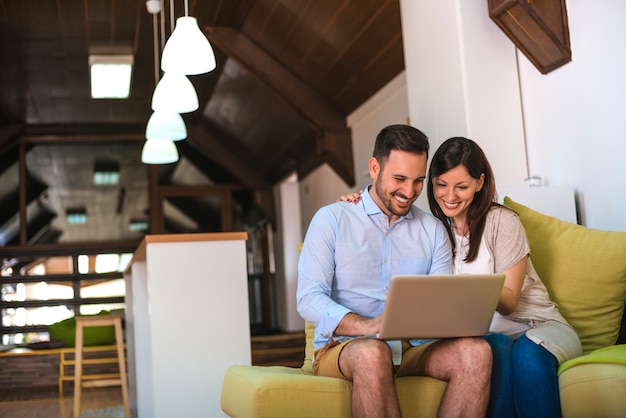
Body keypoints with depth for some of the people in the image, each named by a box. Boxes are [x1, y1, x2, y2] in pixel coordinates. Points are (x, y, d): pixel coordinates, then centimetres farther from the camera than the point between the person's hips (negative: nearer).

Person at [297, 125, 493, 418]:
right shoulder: (331, 220, 2)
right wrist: (365, 326, -26)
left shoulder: (434, 230, 14)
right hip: (343, 347, -3)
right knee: (373, 353, -38)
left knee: (476, 351, -25)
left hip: (413, 349, 4)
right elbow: (308, 299, -7)